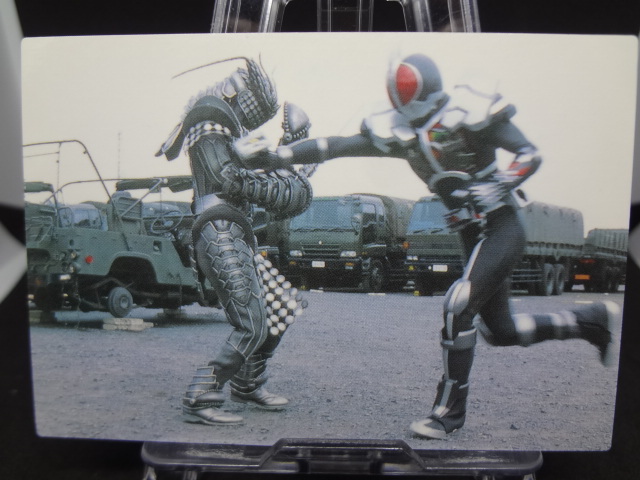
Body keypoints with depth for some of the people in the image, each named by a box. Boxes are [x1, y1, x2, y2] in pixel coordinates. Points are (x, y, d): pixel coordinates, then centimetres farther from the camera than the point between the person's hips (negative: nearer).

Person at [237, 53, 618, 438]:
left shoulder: (469, 114, -13)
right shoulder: (396, 131, 1)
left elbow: (532, 154, -9)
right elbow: (335, 146, -4)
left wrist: (500, 185, -26)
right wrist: (274, 155, -10)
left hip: (502, 226, -7)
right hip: (472, 233, 7)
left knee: (458, 307, -18)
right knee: (501, 331, 14)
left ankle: (450, 410, 1)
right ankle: (593, 319, 36)